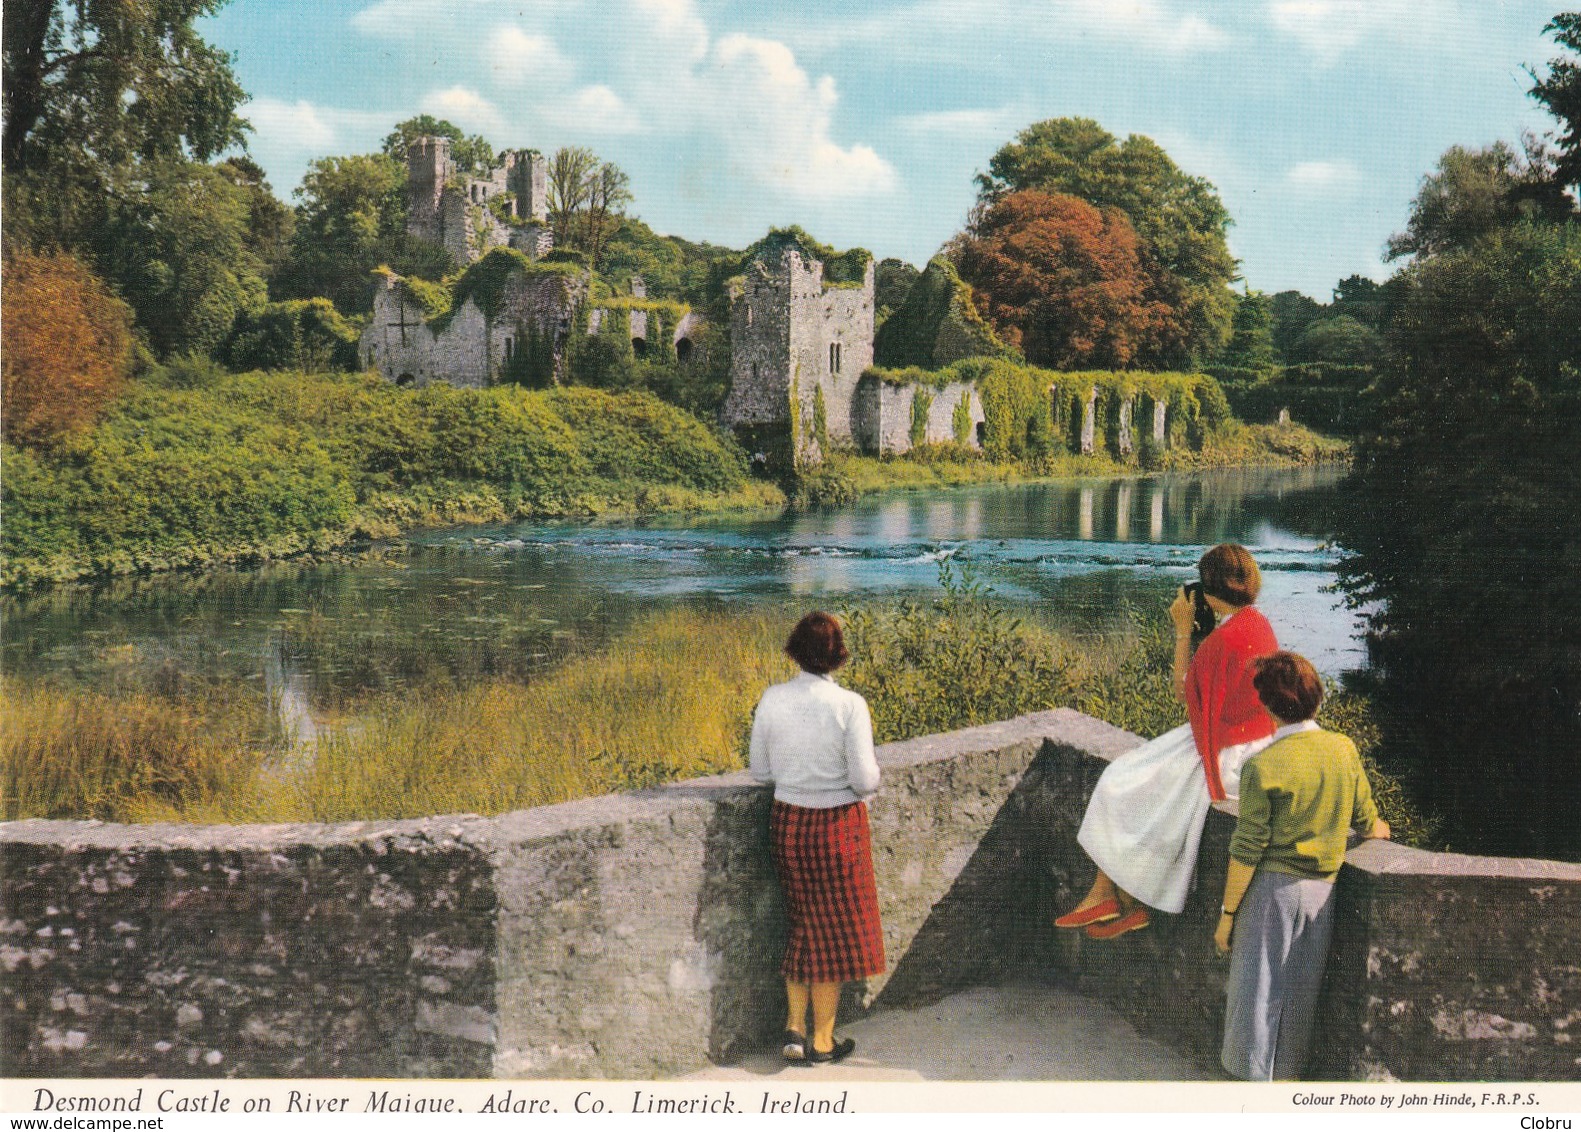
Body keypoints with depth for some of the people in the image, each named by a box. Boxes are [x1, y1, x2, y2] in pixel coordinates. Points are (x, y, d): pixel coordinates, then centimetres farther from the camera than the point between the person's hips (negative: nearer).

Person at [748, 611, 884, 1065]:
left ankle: (794, 1029, 19)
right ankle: (823, 1041, 21)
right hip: (837, 824, -3)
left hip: (787, 823, 4)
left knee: (803, 924, 21)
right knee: (836, 927, 13)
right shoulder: (849, 705, -17)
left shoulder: (772, 700, -7)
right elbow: (865, 779, -17)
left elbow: (760, 770, 2)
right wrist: (867, 784, 5)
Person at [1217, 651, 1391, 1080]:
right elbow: (1365, 819, 12)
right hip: (1322, 888, 5)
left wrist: (1227, 912, -5)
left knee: (1259, 992, 5)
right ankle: (1288, 1074, 26)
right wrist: (1382, 830, 37)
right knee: (1300, 994, 16)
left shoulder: (1263, 766, -15)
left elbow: (1247, 850, -13)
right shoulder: (1344, 749, -1)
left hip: (1273, 887, -5)